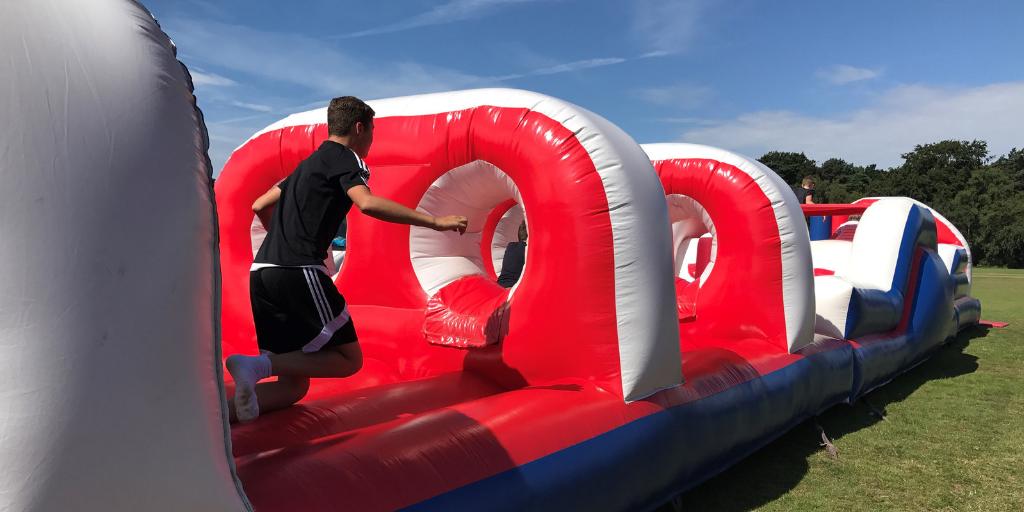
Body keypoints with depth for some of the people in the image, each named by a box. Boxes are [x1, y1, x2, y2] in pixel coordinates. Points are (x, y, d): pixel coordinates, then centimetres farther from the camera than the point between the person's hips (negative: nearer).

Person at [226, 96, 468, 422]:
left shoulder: (308, 164, 27)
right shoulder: (343, 158, 1)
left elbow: (259, 206, 34)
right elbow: (367, 203, -19)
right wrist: (435, 222, -19)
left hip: (263, 271, 8)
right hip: (298, 271, -8)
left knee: (293, 384, 8)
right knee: (349, 359, 0)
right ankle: (259, 365, -18)